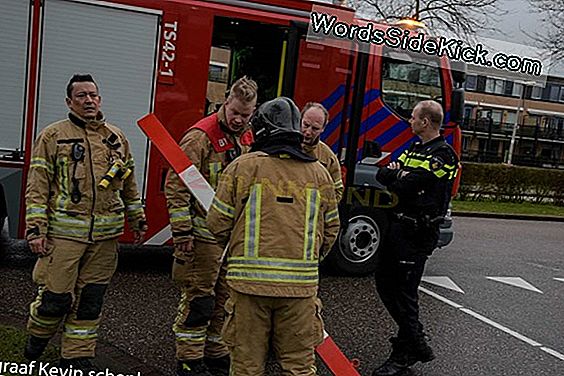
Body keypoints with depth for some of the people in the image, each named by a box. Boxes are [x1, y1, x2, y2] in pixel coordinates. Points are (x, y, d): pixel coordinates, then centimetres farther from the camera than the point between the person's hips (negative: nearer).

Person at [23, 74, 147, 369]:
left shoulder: (117, 138, 12)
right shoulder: (53, 136, 1)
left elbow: (129, 185, 18)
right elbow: (37, 187, -3)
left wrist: (137, 220, 16)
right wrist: (35, 229, -10)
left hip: (105, 235, 4)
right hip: (64, 232, -3)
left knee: (90, 300, 9)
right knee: (56, 297, 1)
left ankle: (77, 358, 23)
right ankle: (36, 339, 31)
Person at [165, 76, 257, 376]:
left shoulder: (246, 138, 10)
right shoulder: (201, 136, -15)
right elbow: (176, 185, -17)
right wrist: (181, 232, -20)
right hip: (204, 233, -8)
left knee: (223, 298, 16)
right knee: (199, 298, 0)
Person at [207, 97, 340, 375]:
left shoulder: (243, 166, -3)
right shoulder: (319, 173, 6)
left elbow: (218, 222, -1)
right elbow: (331, 229, 12)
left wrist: (231, 247, 21)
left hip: (250, 278, -2)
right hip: (301, 283, 2)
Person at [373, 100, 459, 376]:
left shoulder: (442, 154, -14)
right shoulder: (415, 149, 16)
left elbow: (404, 186, -22)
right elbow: (381, 175, 10)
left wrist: (396, 176, -2)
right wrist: (399, 175, -9)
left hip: (417, 233, -9)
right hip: (399, 226, 10)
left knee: (404, 292, -2)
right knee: (384, 282, 14)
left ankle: (405, 354, 16)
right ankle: (417, 342, 27)